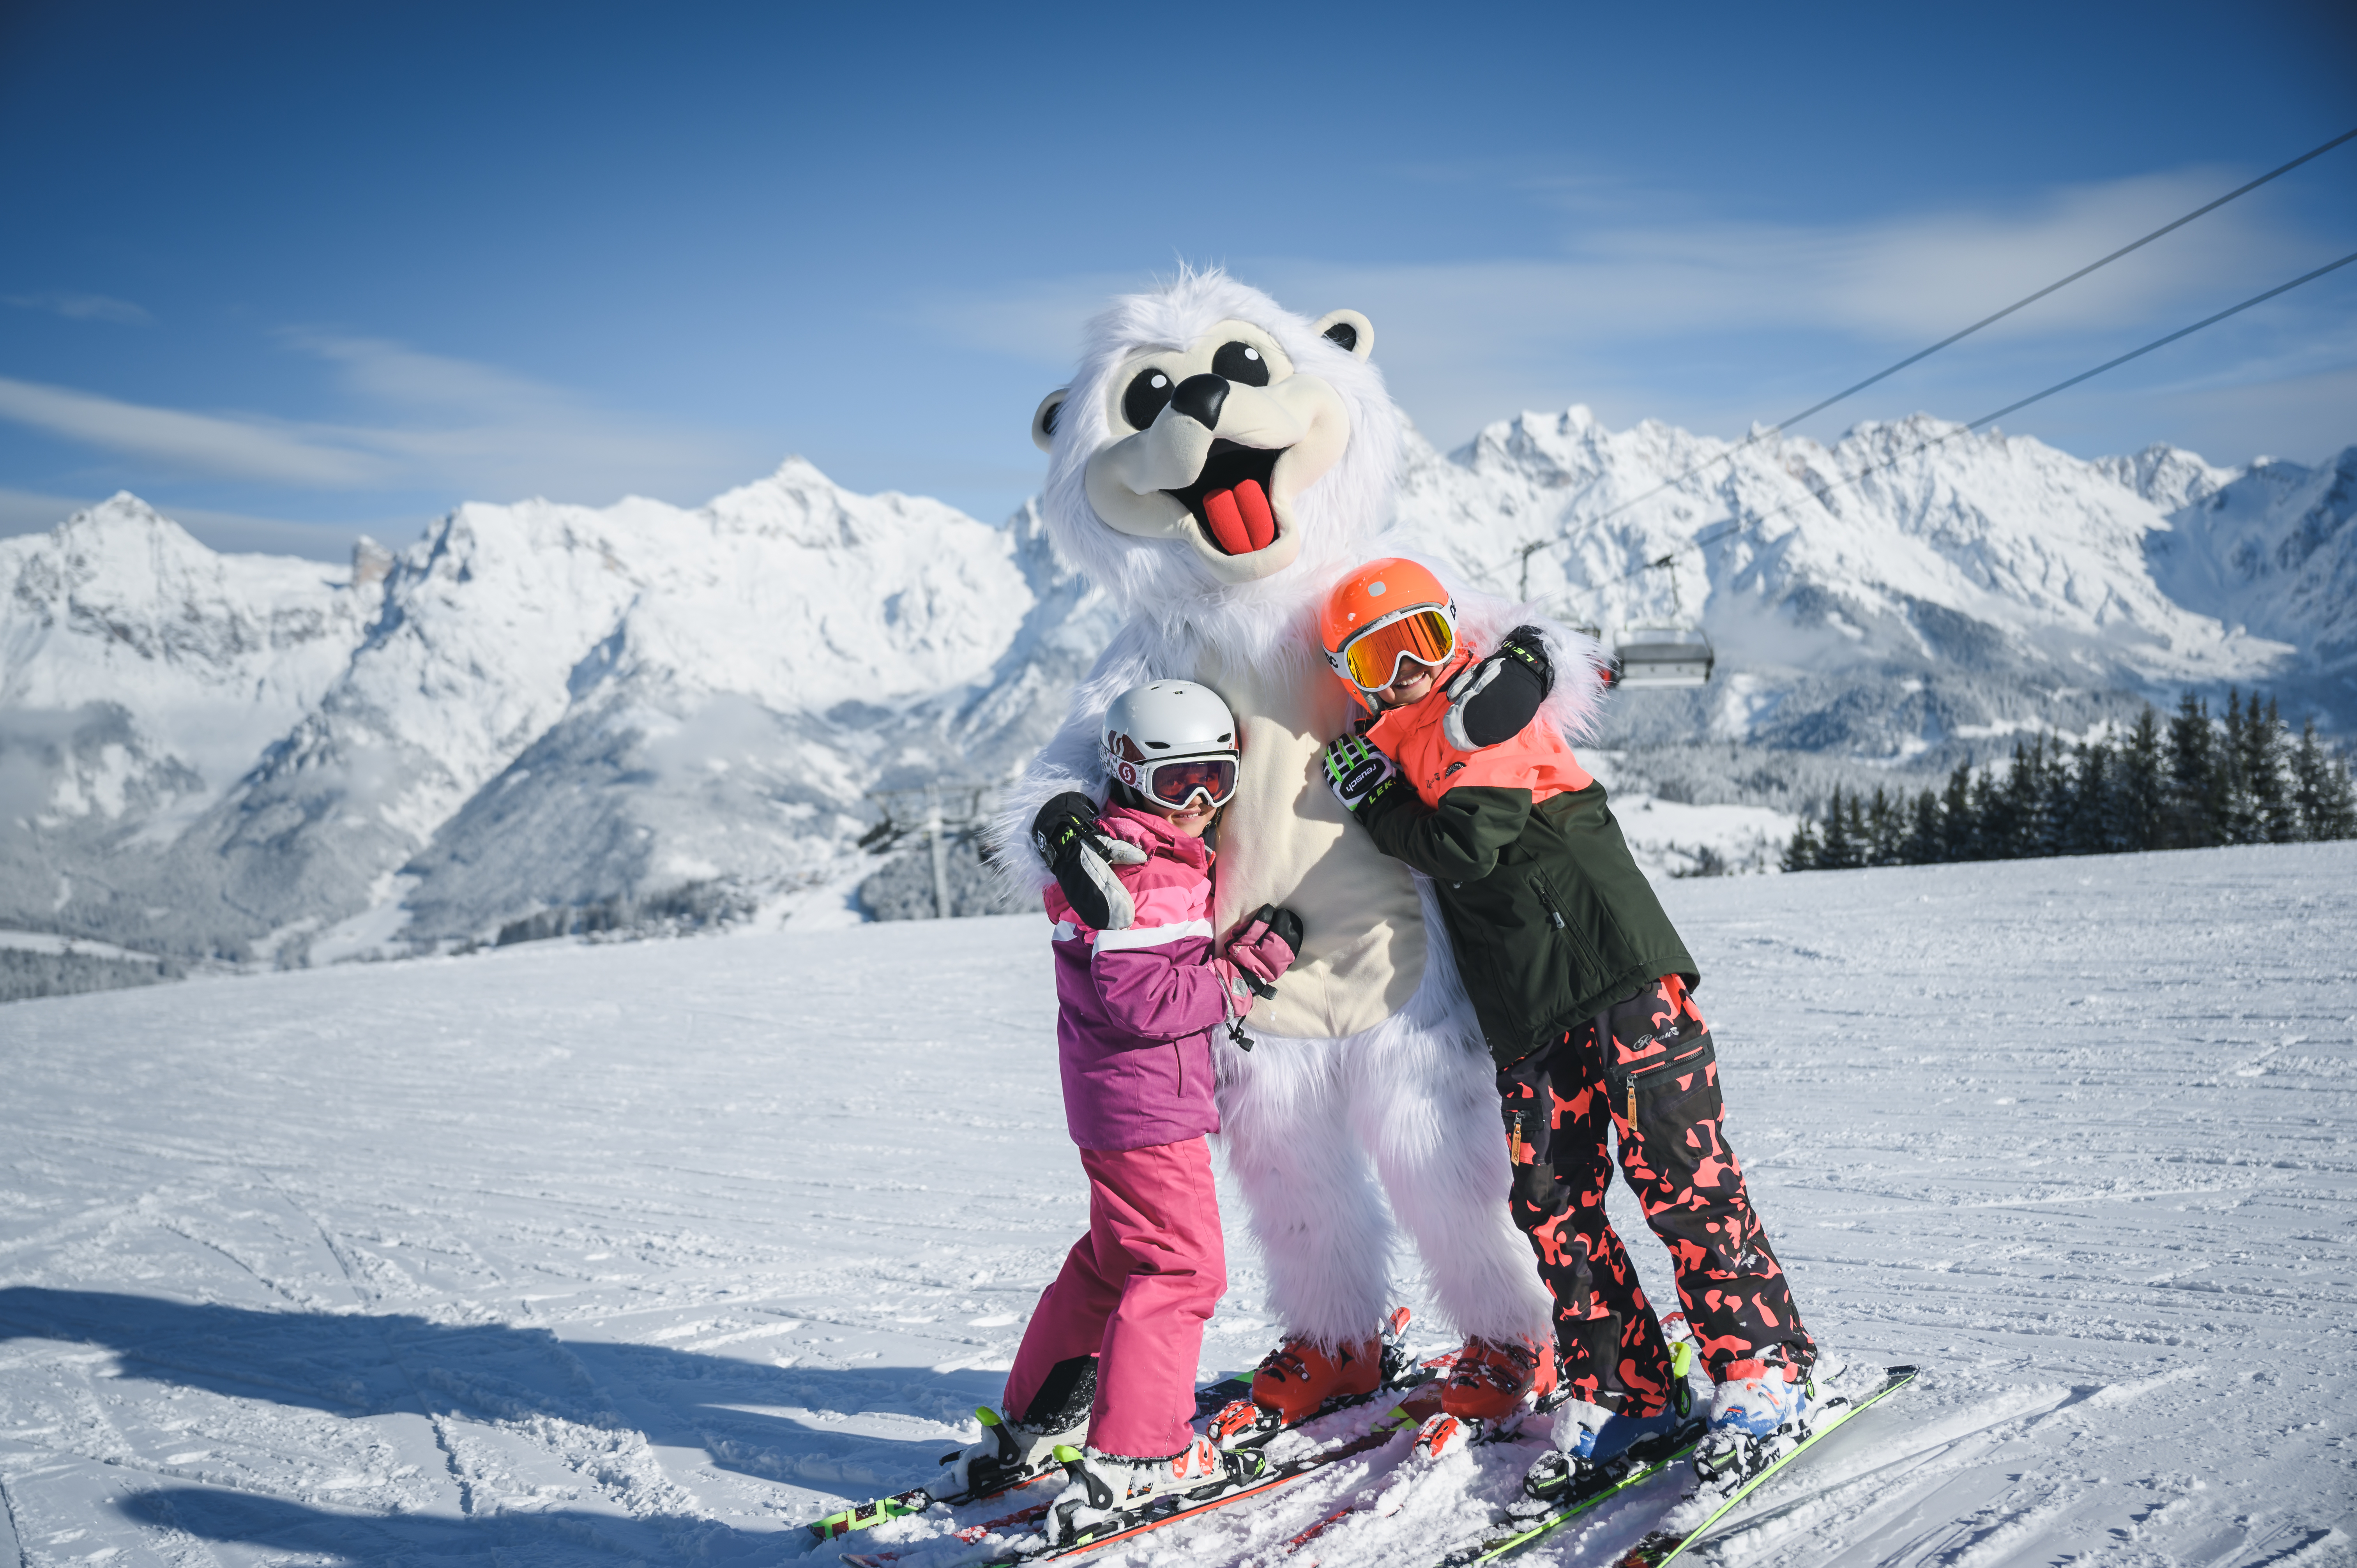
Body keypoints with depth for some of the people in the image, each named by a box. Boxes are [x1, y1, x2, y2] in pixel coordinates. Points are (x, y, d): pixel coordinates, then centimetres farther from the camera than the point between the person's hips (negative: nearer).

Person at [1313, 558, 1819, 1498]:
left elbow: (1465, 845, -16)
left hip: (1622, 971, -7)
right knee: (1552, 1201, 3)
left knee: (1680, 1177, -6)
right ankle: (1621, 1387, 14)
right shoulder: (1400, 744, 17)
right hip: (1527, 1012, 7)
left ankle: (1762, 1367, 4)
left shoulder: (1489, 701, -5)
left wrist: (1376, 803, -5)